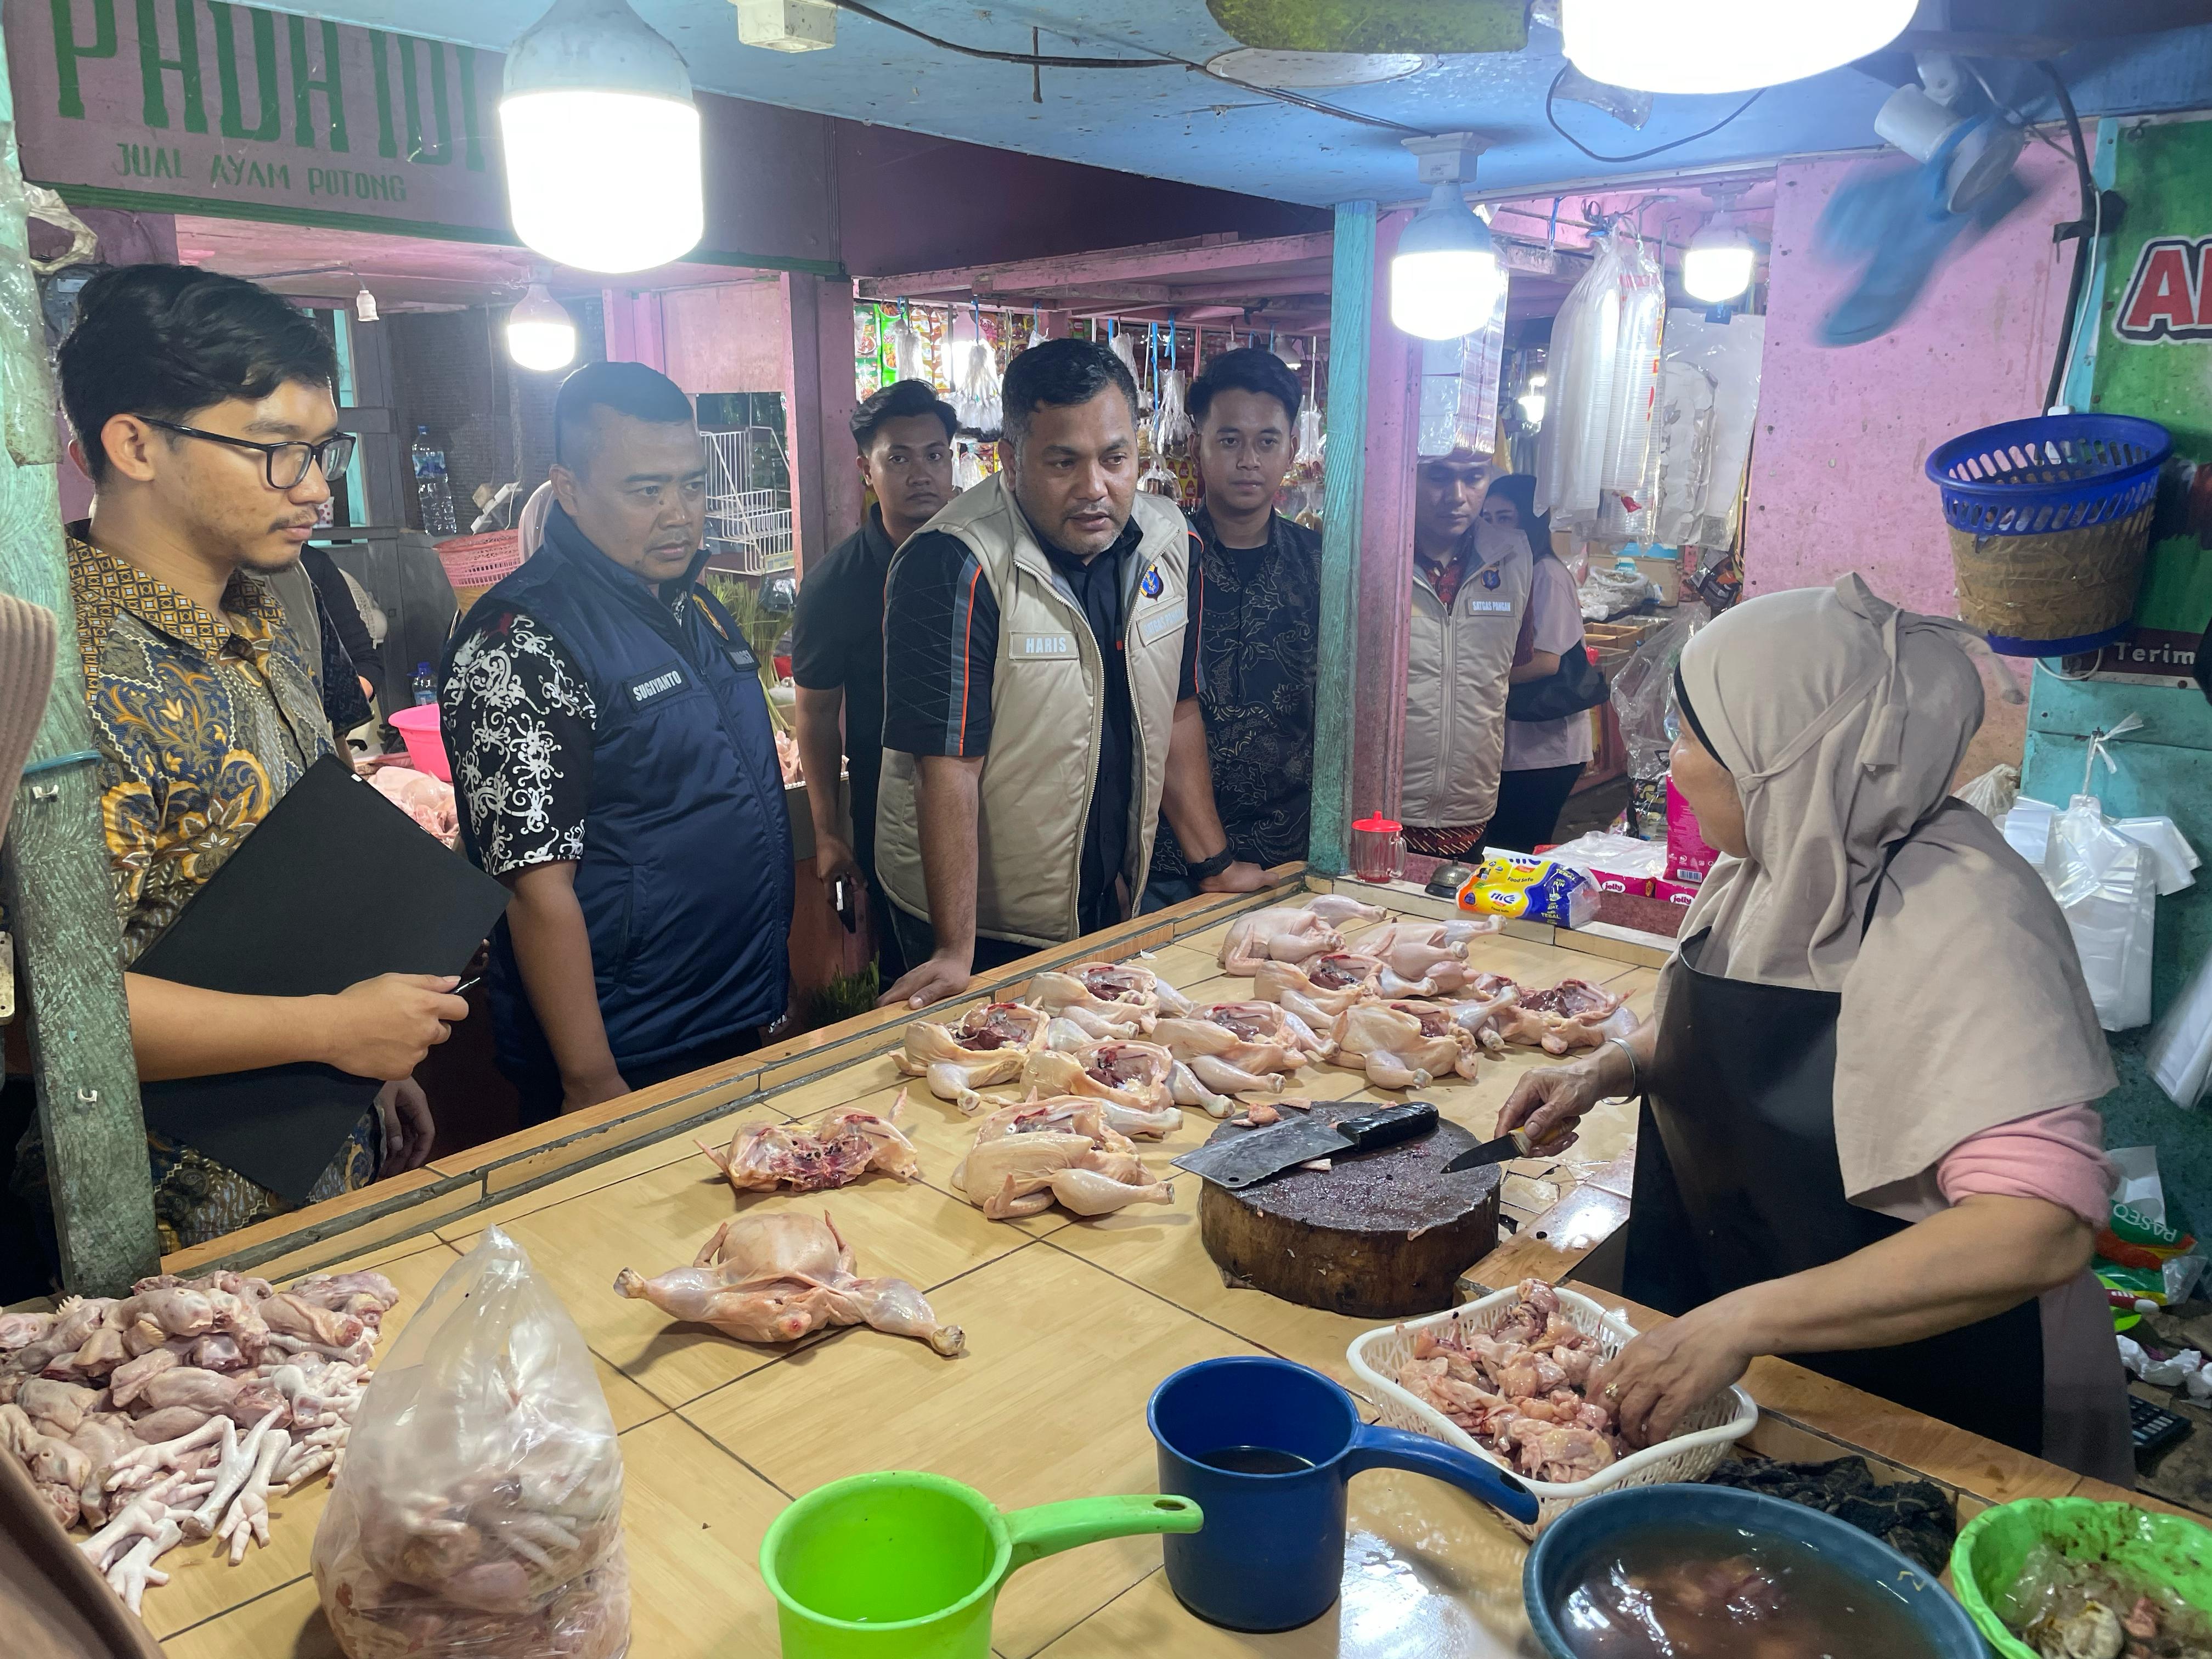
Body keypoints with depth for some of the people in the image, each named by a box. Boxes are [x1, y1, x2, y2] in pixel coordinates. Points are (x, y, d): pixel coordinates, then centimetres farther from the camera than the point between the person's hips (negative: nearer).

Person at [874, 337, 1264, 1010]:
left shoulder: (1166, 542, -2)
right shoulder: (953, 568, -22)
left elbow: (1176, 710, 7)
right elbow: (949, 766, -24)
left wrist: (1215, 863, 6)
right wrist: (956, 951, -25)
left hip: (1112, 905, 6)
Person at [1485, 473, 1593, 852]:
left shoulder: (1547, 573, -12)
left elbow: (1547, 662, -19)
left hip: (1546, 749, -8)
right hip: (1512, 744, 8)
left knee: (1515, 853, -3)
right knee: (1498, 849, 11)